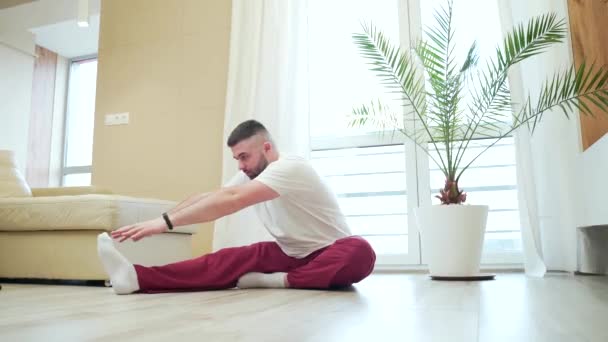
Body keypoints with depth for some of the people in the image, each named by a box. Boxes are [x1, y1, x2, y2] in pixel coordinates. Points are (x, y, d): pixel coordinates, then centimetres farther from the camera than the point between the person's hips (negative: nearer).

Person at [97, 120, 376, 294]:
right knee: (231, 259, -21)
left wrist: (167, 222, -40)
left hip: (329, 254, -5)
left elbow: (231, 200, -37)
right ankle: (137, 277, -37)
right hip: (290, 254, 6)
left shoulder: (290, 168, -26)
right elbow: (207, 197, -2)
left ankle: (280, 280, -34)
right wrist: (159, 221, -14)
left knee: (360, 253, -42)